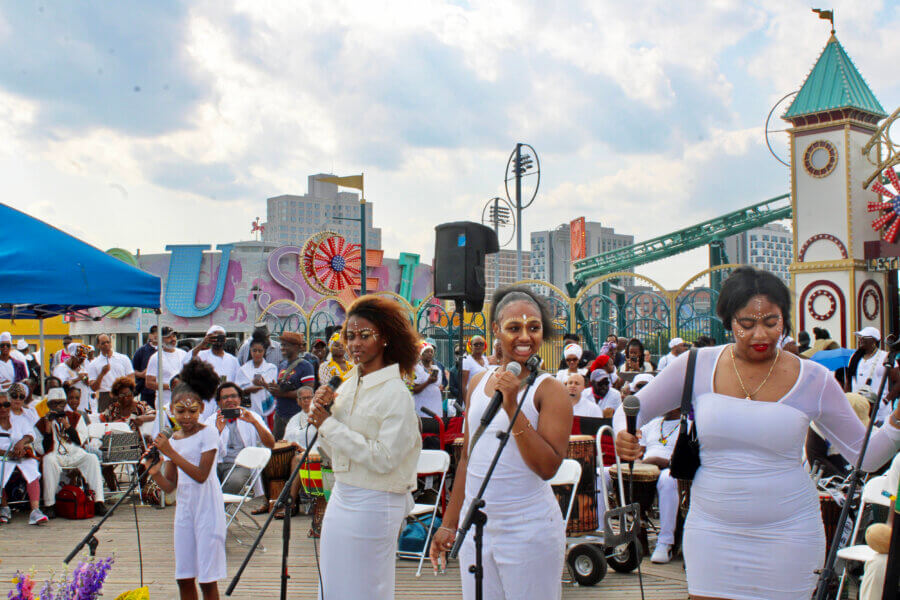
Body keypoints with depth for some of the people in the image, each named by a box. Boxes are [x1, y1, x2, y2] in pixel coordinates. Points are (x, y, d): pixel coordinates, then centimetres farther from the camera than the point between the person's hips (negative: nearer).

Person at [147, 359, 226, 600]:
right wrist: (155, 473, -14)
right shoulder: (172, 440, 8)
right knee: (184, 577, 9)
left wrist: (170, 452, -22)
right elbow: (170, 486, 7)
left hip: (207, 507, -6)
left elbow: (201, 475, -20)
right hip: (183, 507, 6)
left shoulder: (207, 433, -9)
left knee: (207, 577, -2)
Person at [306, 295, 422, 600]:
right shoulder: (348, 385, 8)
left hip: (374, 504, -8)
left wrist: (330, 424, -17)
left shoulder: (396, 394, -15)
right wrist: (321, 410, -5)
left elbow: (383, 458, -24)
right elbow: (332, 452, 13)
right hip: (341, 498, 8)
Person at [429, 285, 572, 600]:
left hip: (529, 528, -5)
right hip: (476, 525, 5)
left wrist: (513, 408, -22)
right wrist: (449, 524, 16)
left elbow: (548, 467, -16)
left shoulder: (550, 390, -7)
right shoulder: (479, 383, 8)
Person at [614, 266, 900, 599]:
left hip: (787, 534, 0)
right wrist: (624, 437, -15)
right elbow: (634, 410, 7)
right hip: (711, 531, 0)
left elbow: (864, 455, 4)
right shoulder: (697, 366, -2)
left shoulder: (813, 380, -2)